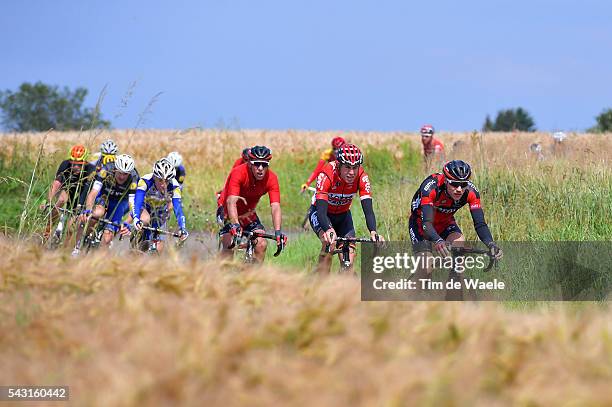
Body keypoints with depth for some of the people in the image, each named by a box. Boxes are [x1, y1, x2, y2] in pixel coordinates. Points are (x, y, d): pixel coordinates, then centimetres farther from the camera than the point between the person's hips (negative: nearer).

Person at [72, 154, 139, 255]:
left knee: (108, 236, -18)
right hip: (104, 196, -1)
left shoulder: (133, 182, -31)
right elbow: (93, 193, -39)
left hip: (120, 202, 1)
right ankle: (77, 248, -25)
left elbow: (132, 206, -36)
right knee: (97, 213, -35)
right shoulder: (105, 172, -32)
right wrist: (88, 210, -56)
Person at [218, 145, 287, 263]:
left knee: (262, 244, -15)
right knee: (228, 246, -22)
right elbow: (231, 201, -40)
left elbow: (275, 207, -28)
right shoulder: (238, 173, -30)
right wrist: (235, 225, -55)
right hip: (230, 214, -3)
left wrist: (278, 231, -44)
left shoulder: (271, 178, -21)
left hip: (248, 214, 3)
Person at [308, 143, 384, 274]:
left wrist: (373, 232, -49)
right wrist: (328, 230, -60)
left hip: (342, 215, 4)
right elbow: (321, 209, -41)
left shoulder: (361, 177, -25)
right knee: (329, 242, -31)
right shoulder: (327, 174, -34)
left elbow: (368, 208, -30)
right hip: (319, 213, -4)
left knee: (350, 253, -12)